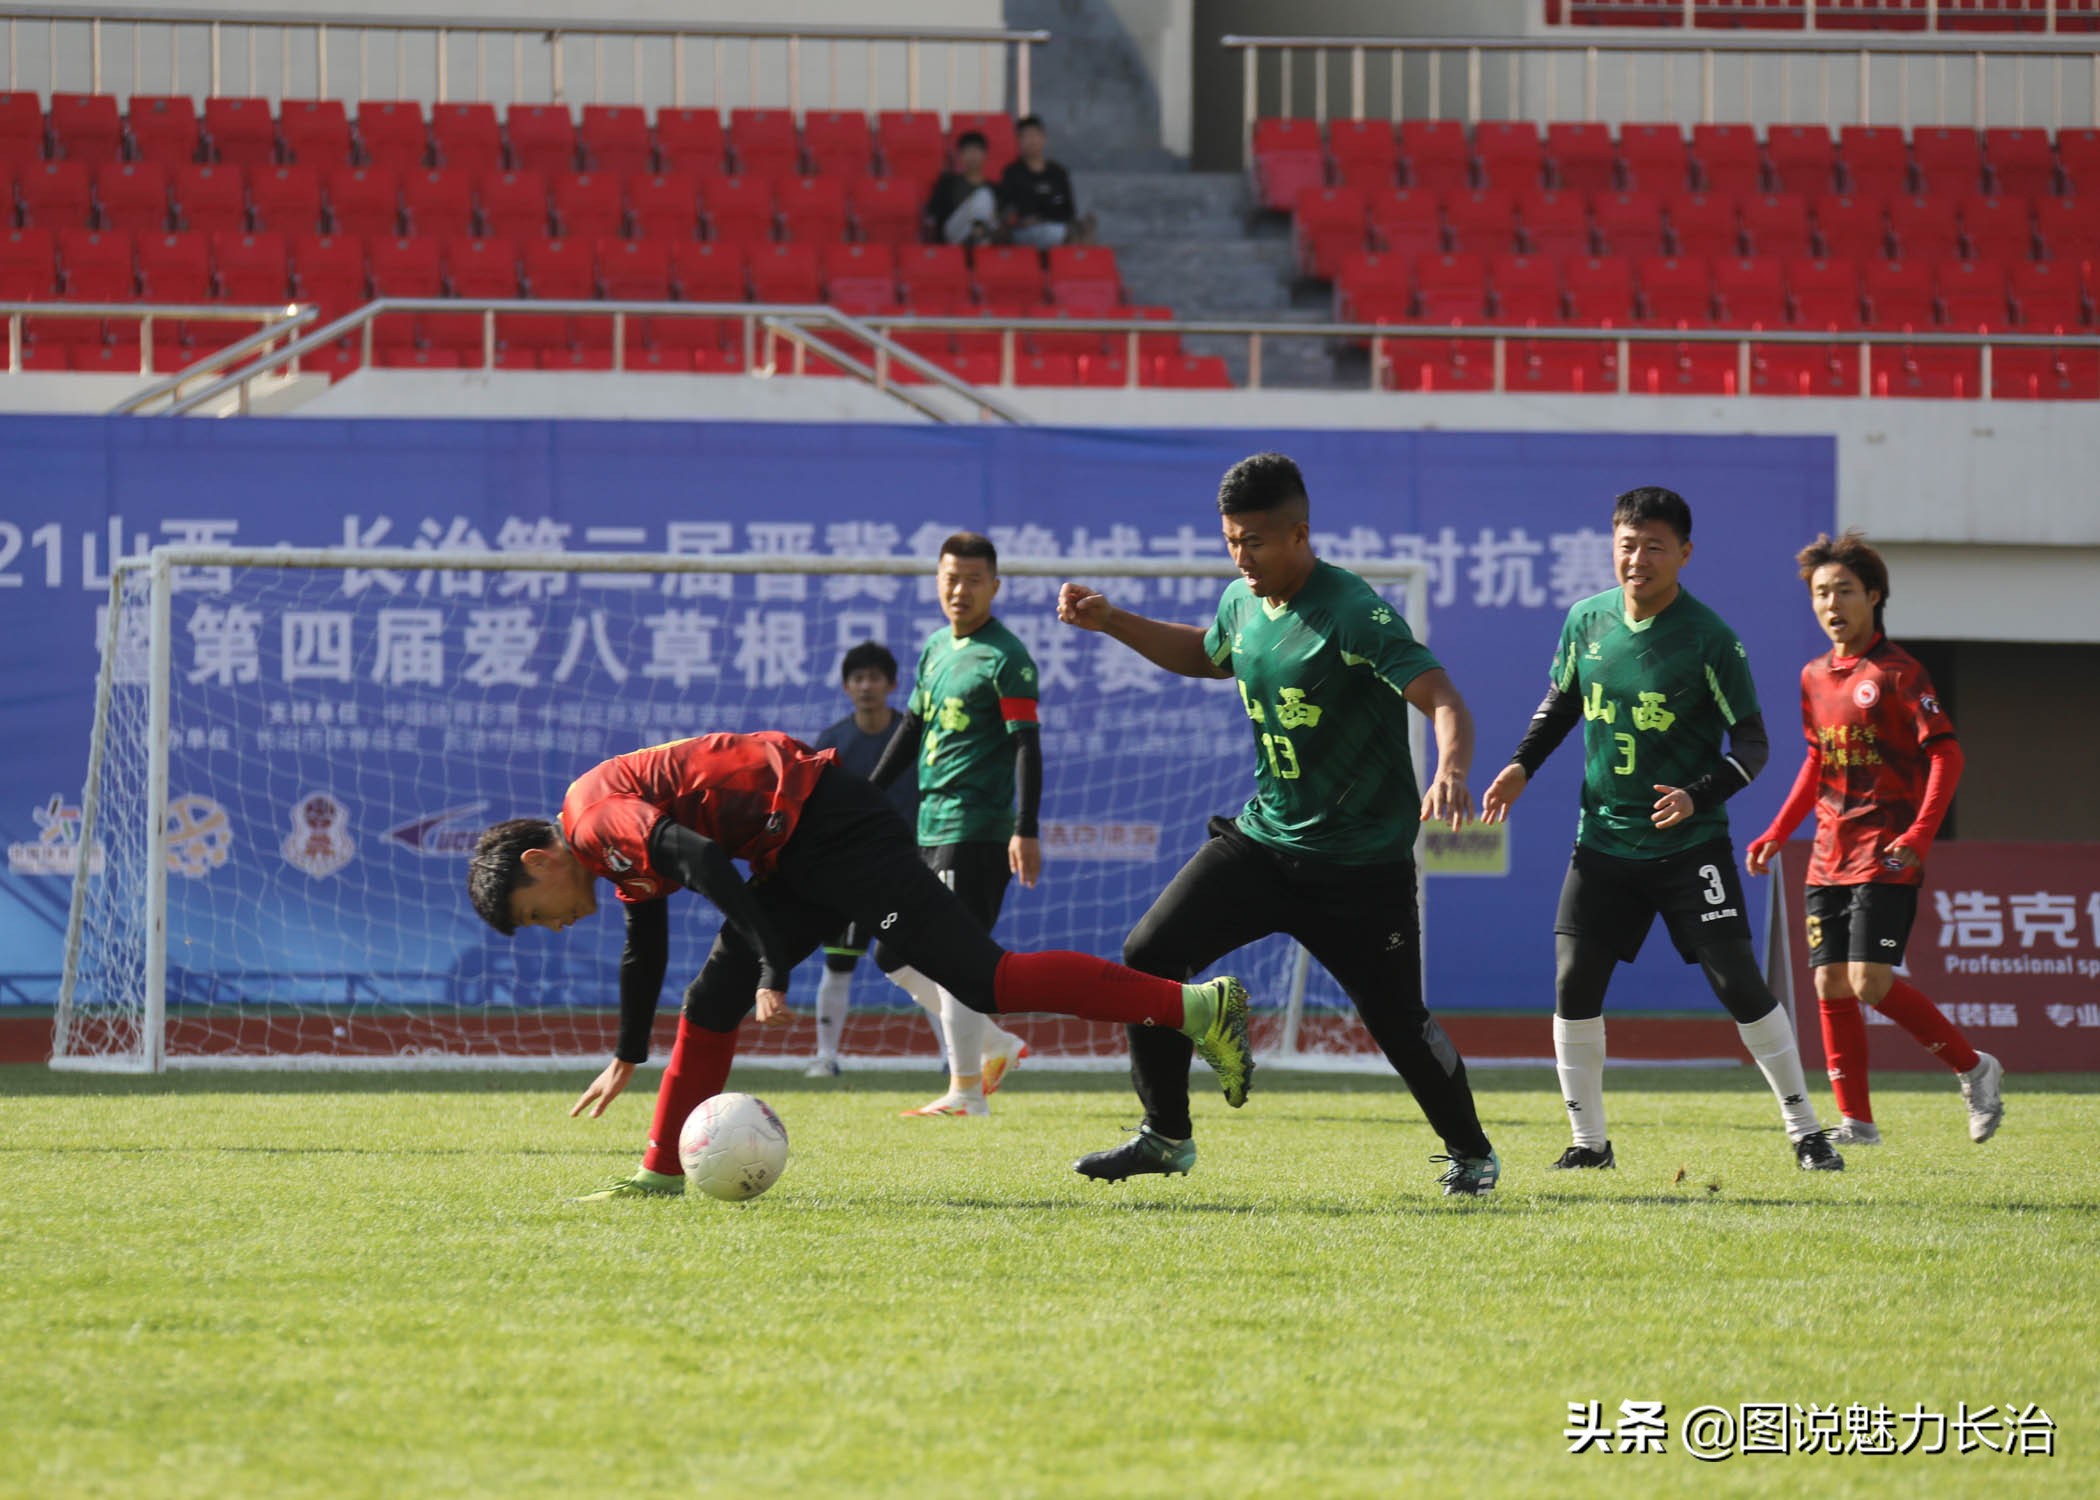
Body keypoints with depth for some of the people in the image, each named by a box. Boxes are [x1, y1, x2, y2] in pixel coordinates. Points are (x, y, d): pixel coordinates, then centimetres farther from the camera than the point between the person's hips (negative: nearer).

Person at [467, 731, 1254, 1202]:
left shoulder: (595, 813, -8)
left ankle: (1194, 1005, -22)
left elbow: (700, 859, -23)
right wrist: (627, 1058, 49)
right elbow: (644, 948, 38)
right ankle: (663, 1173, 17)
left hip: (826, 827, -10)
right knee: (714, 1000, 12)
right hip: (799, 853, 10)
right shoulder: (619, 856, 22)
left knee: (982, 980, -16)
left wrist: (773, 968, -24)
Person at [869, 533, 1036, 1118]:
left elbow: (1027, 745, -13)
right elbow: (912, 729, 24)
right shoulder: (937, 647, 15)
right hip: (928, 825, 9)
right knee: (895, 954, 10)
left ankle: (967, 1092, -6)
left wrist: (1026, 829, -20)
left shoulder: (1006, 658, -9)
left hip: (977, 827, -9)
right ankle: (995, 1044, 18)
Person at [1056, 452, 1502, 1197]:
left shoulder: (1357, 616, -21)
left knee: (1398, 1020, -4)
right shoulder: (1242, 603, 3)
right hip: (1263, 838, 7)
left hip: (1362, 863, -6)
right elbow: (1207, 655, 28)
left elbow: (1443, 700, -29)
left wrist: (1450, 772, -49)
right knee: (1149, 954, -5)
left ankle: (1471, 1152, 21)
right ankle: (1166, 1136, 8)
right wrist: (1112, 621, 18)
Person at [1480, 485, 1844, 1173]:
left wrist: (1698, 795, -24)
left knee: (1738, 982, -8)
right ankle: (1589, 1141, 8)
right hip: (1604, 840, 4)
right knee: (1573, 984, -4)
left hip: (1689, 844, -4)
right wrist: (1522, 766, 6)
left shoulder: (1709, 639, -13)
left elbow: (1752, 743, -9)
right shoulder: (1586, 620, 1)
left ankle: (1805, 1130, 5)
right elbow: (1561, 701, 19)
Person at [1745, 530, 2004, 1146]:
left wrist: (1919, 836, -23)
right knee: (1830, 985, 1)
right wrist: (1777, 834, 18)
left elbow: (1946, 754, -13)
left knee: (1871, 981, -16)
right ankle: (1856, 1119, 9)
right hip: (1830, 856, 7)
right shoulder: (1815, 677, 12)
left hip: (1885, 854, -7)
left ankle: (1973, 1067, 1)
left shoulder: (1896, 672, -8)